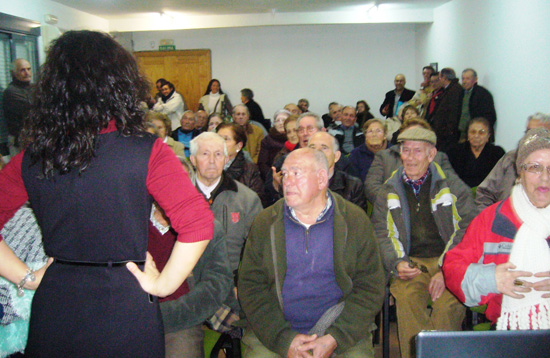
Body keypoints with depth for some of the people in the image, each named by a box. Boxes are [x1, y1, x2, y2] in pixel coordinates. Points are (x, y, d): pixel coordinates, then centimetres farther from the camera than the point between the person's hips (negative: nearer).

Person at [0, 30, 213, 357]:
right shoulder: (146, 152, -16)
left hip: (54, 306, 3)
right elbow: (198, 225, -21)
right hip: (125, 307, -3)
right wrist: (164, 284, -10)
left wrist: (28, 277, 6)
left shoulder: (30, 158, -4)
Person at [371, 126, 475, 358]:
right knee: (406, 296, -30)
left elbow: (467, 230, 1)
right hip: (411, 263, 1)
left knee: (448, 302, -30)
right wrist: (397, 264, -10)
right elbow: (380, 233, 9)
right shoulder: (389, 191, 14)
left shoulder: (454, 187, 9)